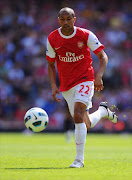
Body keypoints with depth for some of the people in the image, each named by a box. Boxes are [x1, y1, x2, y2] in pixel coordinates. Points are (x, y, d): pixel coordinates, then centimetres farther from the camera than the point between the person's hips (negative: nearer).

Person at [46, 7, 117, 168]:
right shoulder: (52, 39, -2)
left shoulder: (85, 35, -9)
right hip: (66, 85, 4)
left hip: (84, 80, -4)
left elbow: (103, 56, -5)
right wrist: (54, 86, -6)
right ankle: (102, 111, 43)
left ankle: (79, 159, -18)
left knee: (78, 116, -25)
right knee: (86, 125, 9)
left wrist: (99, 76, -22)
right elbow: (50, 65, 8)